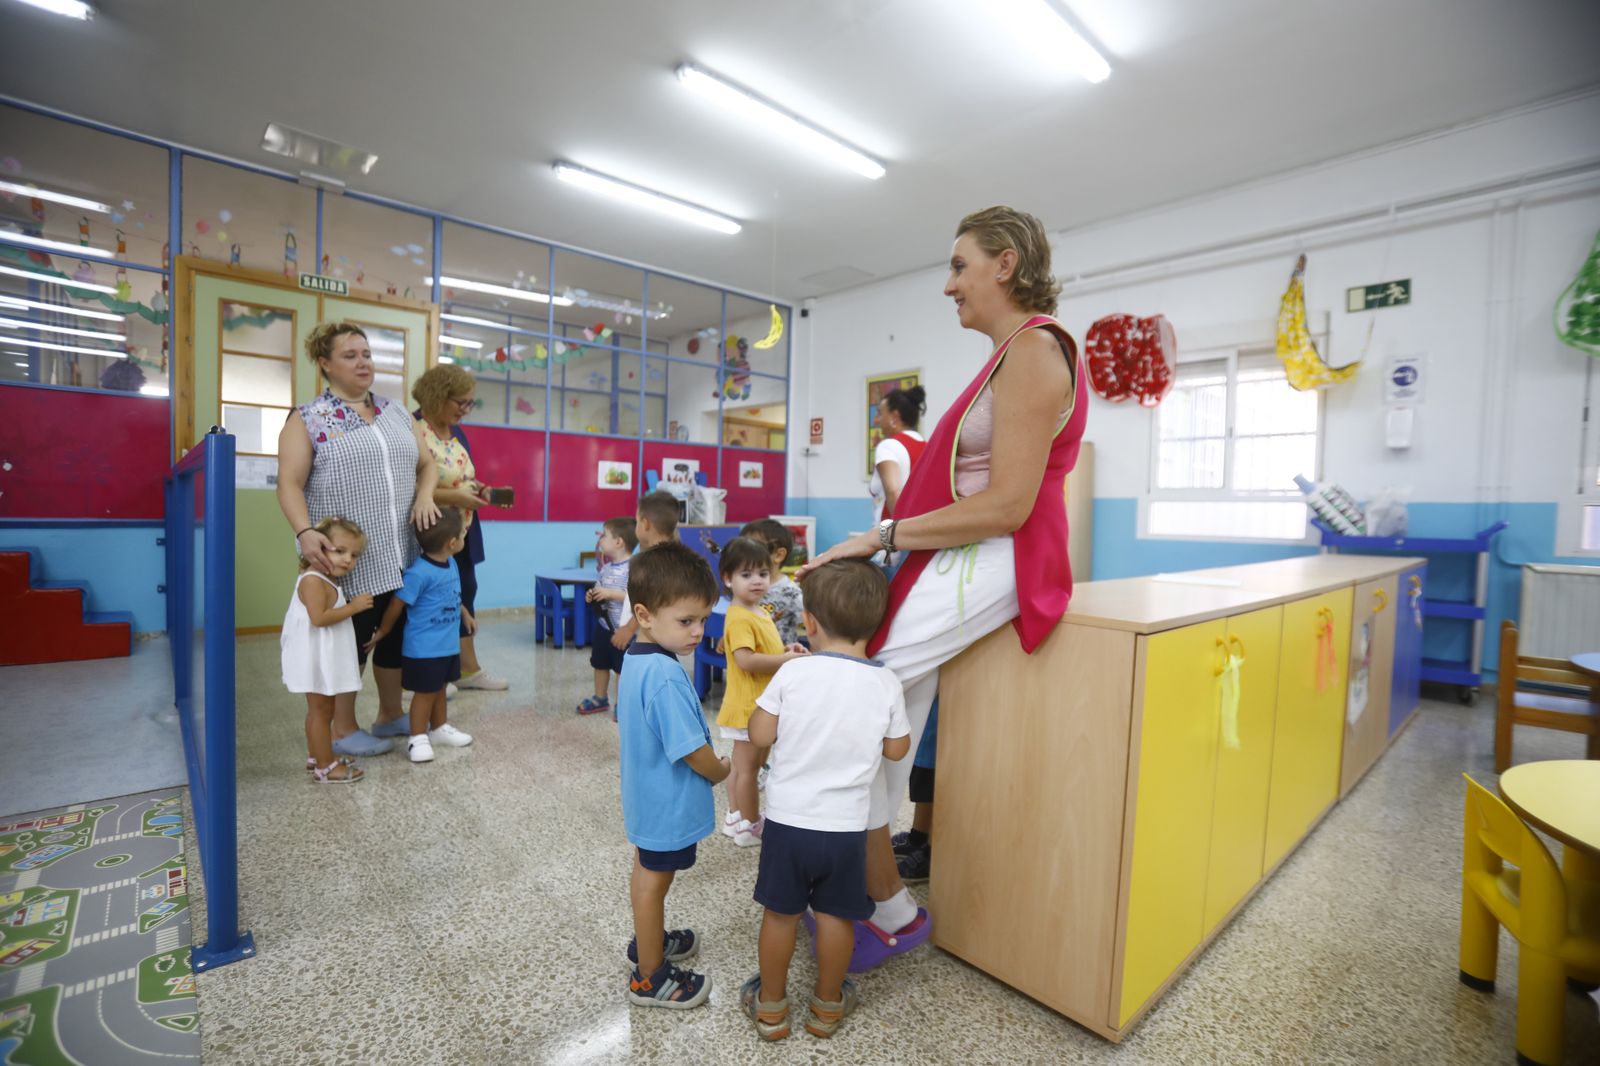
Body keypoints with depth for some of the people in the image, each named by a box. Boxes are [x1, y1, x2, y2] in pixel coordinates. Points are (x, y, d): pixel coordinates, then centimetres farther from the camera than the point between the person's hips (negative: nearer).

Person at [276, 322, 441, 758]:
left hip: (400, 557, 5)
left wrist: (425, 496, -3)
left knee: (396, 636, 13)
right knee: (350, 640, 4)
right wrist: (305, 532, -25)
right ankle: (343, 729, 21)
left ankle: (390, 713, 31)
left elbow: (427, 463, 17)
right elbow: (290, 484, -9)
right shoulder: (307, 419, -1)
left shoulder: (396, 413, 14)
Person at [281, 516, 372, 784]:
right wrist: (353, 606, -26)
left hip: (326, 659, 10)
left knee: (320, 710, 20)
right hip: (316, 660, -10)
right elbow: (319, 618, -30)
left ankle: (316, 756, 34)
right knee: (320, 711, -1)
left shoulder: (326, 581, 11)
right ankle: (325, 767, 8)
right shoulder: (313, 580, -21)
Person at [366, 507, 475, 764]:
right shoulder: (418, 572, -26)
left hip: (448, 644, 8)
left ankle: (440, 728, 36)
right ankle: (418, 738, 20)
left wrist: (465, 615, 26)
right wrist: (382, 633, -4)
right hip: (424, 648, -8)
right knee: (425, 692, 4)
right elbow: (397, 605, -15)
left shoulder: (451, 563, 1)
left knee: (440, 688, 21)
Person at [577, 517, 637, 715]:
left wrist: (611, 594, -27)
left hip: (621, 627, -8)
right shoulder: (606, 567, 7)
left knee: (622, 668, 4)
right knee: (599, 663, 20)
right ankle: (600, 699, 36)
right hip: (602, 623, 9)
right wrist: (592, 594, -3)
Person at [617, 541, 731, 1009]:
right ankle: (650, 977, 30)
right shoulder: (666, 677, -33)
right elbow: (693, 751, -30)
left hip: (646, 795, 9)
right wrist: (722, 771, -8)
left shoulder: (635, 661, -2)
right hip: (668, 804, -9)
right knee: (654, 881, 10)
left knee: (647, 872, 26)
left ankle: (648, 940, 49)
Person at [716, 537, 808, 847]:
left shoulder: (760, 613, 10)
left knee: (743, 766, 21)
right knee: (748, 767, 5)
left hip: (761, 704, 10)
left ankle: (736, 818, 35)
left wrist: (785, 652, 1)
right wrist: (787, 659, -24)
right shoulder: (739, 617, -22)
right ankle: (750, 827, 20)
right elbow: (746, 660, -30)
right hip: (749, 705, -10)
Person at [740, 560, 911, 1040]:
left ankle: (771, 1005, 35)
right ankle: (827, 1005, 37)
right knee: (836, 915, 18)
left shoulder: (793, 672, -15)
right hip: (846, 825, 1)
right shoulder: (886, 684, -10)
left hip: (788, 820, -1)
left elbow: (760, 734, -9)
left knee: (781, 912, 17)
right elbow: (897, 749, 1)